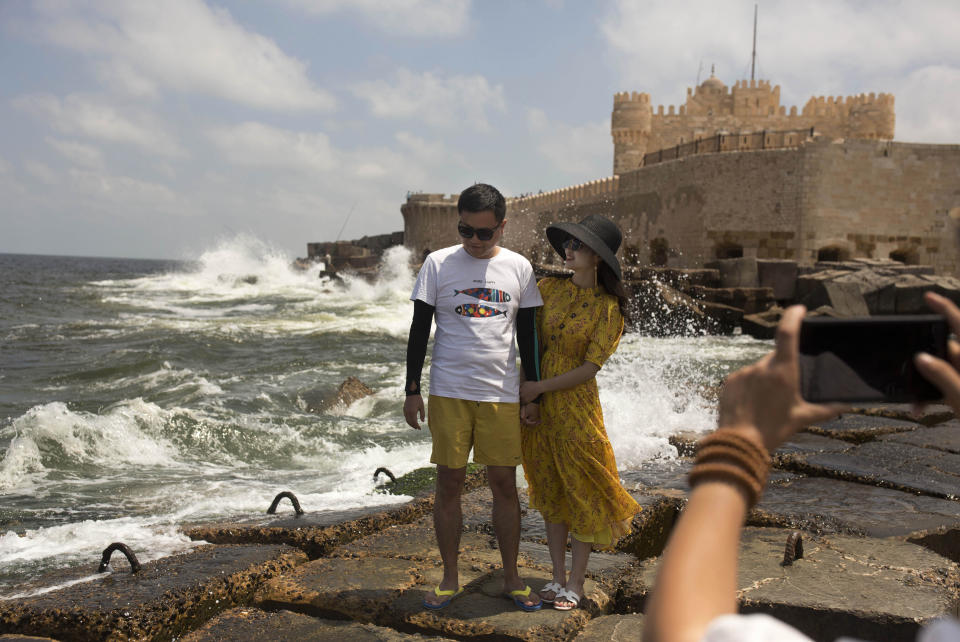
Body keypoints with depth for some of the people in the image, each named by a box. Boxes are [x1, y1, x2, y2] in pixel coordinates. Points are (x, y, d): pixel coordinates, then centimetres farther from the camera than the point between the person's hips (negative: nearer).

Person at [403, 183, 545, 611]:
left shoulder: (519, 268, 4)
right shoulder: (438, 264, 0)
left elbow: (527, 335, 10)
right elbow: (419, 330, 2)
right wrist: (412, 391, -1)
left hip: (501, 394, 1)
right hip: (448, 393, -1)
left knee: (505, 484, 5)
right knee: (449, 484, 3)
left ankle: (511, 578, 18)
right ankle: (450, 579, 16)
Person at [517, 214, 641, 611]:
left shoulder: (608, 307, -10)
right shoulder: (549, 288, 2)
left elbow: (590, 367, -12)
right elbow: (532, 342, 6)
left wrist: (540, 387, -14)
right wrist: (524, 396, -4)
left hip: (576, 402, -4)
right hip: (537, 400, 4)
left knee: (580, 489, 2)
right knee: (549, 489, 11)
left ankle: (576, 583, 14)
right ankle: (557, 576, 21)